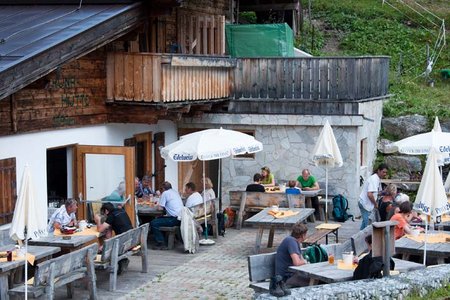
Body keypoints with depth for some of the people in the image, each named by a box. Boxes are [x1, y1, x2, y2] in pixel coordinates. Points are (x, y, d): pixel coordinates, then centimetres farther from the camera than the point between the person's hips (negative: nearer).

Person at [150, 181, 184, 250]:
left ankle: (161, 244, -12)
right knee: (159, 219, 28)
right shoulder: (175, 192, 19)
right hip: (181, 218, 9)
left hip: (174, 219, -9)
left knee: (153, 223, -11)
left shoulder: (165, 193, -5)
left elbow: (160, 208, -8)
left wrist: (157, 206, 14)